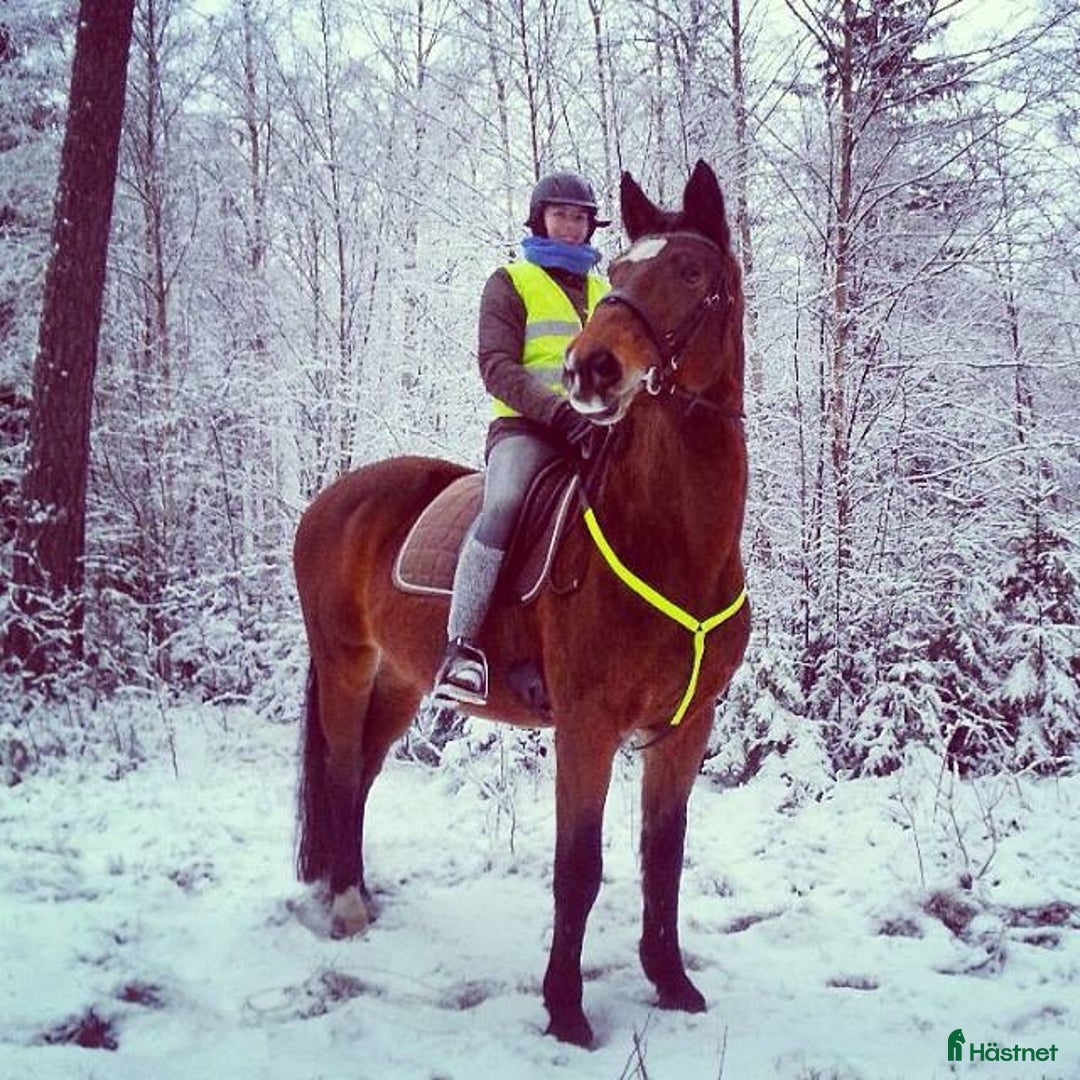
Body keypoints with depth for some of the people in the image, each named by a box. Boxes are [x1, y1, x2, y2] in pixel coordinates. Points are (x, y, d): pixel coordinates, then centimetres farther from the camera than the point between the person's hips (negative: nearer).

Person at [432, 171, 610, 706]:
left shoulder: (604, 292, 27)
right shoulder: (511, 283, 10)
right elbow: (497, 366, -4)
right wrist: (557, 411, -20)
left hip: (594, 431, 6)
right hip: (526, 428, -6)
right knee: (504, 506, -33)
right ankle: (461, 646, -35)